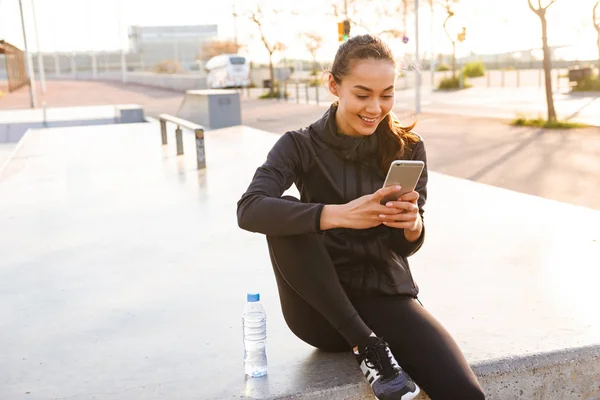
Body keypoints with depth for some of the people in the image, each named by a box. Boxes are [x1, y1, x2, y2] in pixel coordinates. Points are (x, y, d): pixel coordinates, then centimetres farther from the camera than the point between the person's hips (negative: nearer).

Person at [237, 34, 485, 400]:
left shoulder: (407, 148, -1)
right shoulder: (301, 146, -6)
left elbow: (407, 247, 1)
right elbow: (250, 210, -24)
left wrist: (413, 225, -23)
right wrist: (339, 214, -36)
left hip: (387, 298, -1)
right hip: (322, 308, 1)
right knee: (287, 215, -28)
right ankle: (367, 344, -18)